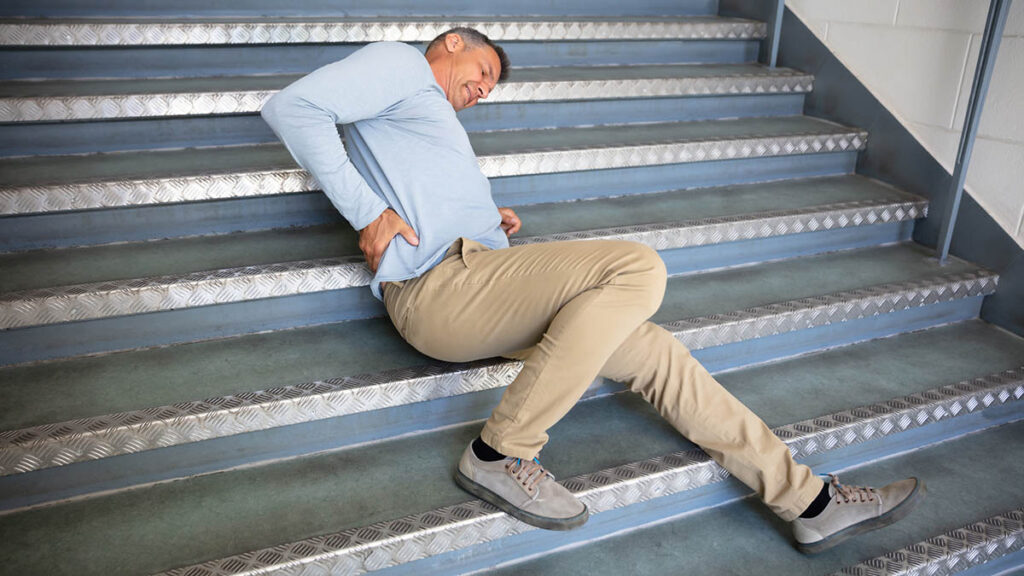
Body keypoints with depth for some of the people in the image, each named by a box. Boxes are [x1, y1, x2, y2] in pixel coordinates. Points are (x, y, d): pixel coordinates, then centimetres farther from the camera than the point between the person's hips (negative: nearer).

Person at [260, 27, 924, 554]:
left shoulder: (437, 120, 34)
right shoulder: (399, 63, 6)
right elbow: (293, 106, -8)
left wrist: (495, 221, 16)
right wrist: (367, 211, -14)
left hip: (473, 281, 9)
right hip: (436, 288, -9)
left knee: (656, 352, 0)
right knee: (638, 267, -23)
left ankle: (810, 499, 6)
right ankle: (501, 453, -17)